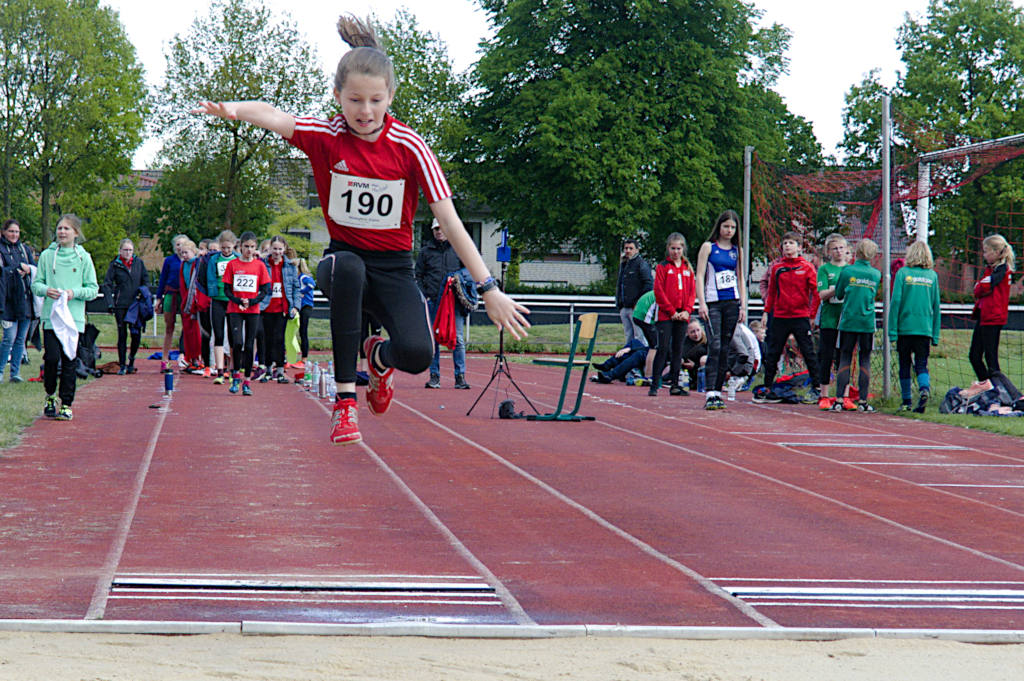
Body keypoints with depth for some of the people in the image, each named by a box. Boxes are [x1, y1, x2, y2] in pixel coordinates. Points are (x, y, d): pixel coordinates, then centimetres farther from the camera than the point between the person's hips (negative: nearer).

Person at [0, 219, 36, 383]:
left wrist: (28, 269, -10)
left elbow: (36, 269, 10)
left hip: (25, 299, 5)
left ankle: (15, 372, 12)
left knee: (21, 339, 6)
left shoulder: (24, 249, 16)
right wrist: (19, 269, -15)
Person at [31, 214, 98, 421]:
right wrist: (46, 290, -13)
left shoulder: (83, 258, 4)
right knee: (51, 357, -9)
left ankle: (66, 404, 8)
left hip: (74, 317, 0)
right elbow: (36, 284, 9)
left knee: (69, 360, 0)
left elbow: (93, 289, 5)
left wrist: (75, 292, -13)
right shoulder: (47, 256, 6)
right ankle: (50, 396, 14)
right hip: (50, 316, 0)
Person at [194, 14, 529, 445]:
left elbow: (449, 221, -10)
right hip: (344, 255, 0)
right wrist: (231, 109, -52)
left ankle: (379, 355, 15)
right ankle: (345, 397, -30)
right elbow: (271, 117, -28)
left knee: (416, 354, -26)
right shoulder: (324, 137, -8)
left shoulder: (409, 146, -10)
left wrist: (488, 288, -14)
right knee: (345, 268, -39)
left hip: (394, 267, 0)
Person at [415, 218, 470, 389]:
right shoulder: (426, 251, 12)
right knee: (433, 339, 1)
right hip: (432, 300, 1)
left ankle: (460, 376, -4)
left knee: (458, 339, -6)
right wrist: (423, 296, 1)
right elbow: (419, 276, 13)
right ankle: (434, 375, 6)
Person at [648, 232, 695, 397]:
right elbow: (658, 291, -5)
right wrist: (672, 311, -10)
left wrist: (687, 310, -4)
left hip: (682, 316, 4)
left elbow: (692, 292, 11)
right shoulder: (662, 267, 1)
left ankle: (675, 385, 11)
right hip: (666, 315, -4)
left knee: (678, 350, 7)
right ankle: (654, 385, -7)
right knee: (663, 349, -9)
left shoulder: (688, 269, 13)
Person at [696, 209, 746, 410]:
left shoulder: (737, 250, 14)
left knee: (725, 349, 4)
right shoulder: (708, 247, 4)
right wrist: (701, 303, -10)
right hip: (713, 303, -4)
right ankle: (710, 394, -20)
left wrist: (743, 306, 9)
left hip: (732, 303, 4)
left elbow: (741, 279, 17)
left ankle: (718, 391, 10)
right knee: (714, 347, -15)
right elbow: (700, 276, 0)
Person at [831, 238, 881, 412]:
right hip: (868, 322, 1)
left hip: (848, 321, -1)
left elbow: (838, 294, 6)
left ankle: (839, 400, -4)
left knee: (845, 359, 1)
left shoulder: (848, 271, -4)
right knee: (865, 360, 5)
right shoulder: (876, 274, 3)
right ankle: (863, 401, 4)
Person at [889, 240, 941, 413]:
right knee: (921, 364, 3)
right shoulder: (932, 275, 6)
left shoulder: (903, 273, -2)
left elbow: (895, 302, -5)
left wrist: (892, 330, -3)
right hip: (925, 328, 2)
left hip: (905, 327, -2)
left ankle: (906, 401, 15)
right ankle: (924, 388, -25)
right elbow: (936, 306, 8)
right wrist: (936, 334, 12)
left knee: (904, 365, 10)